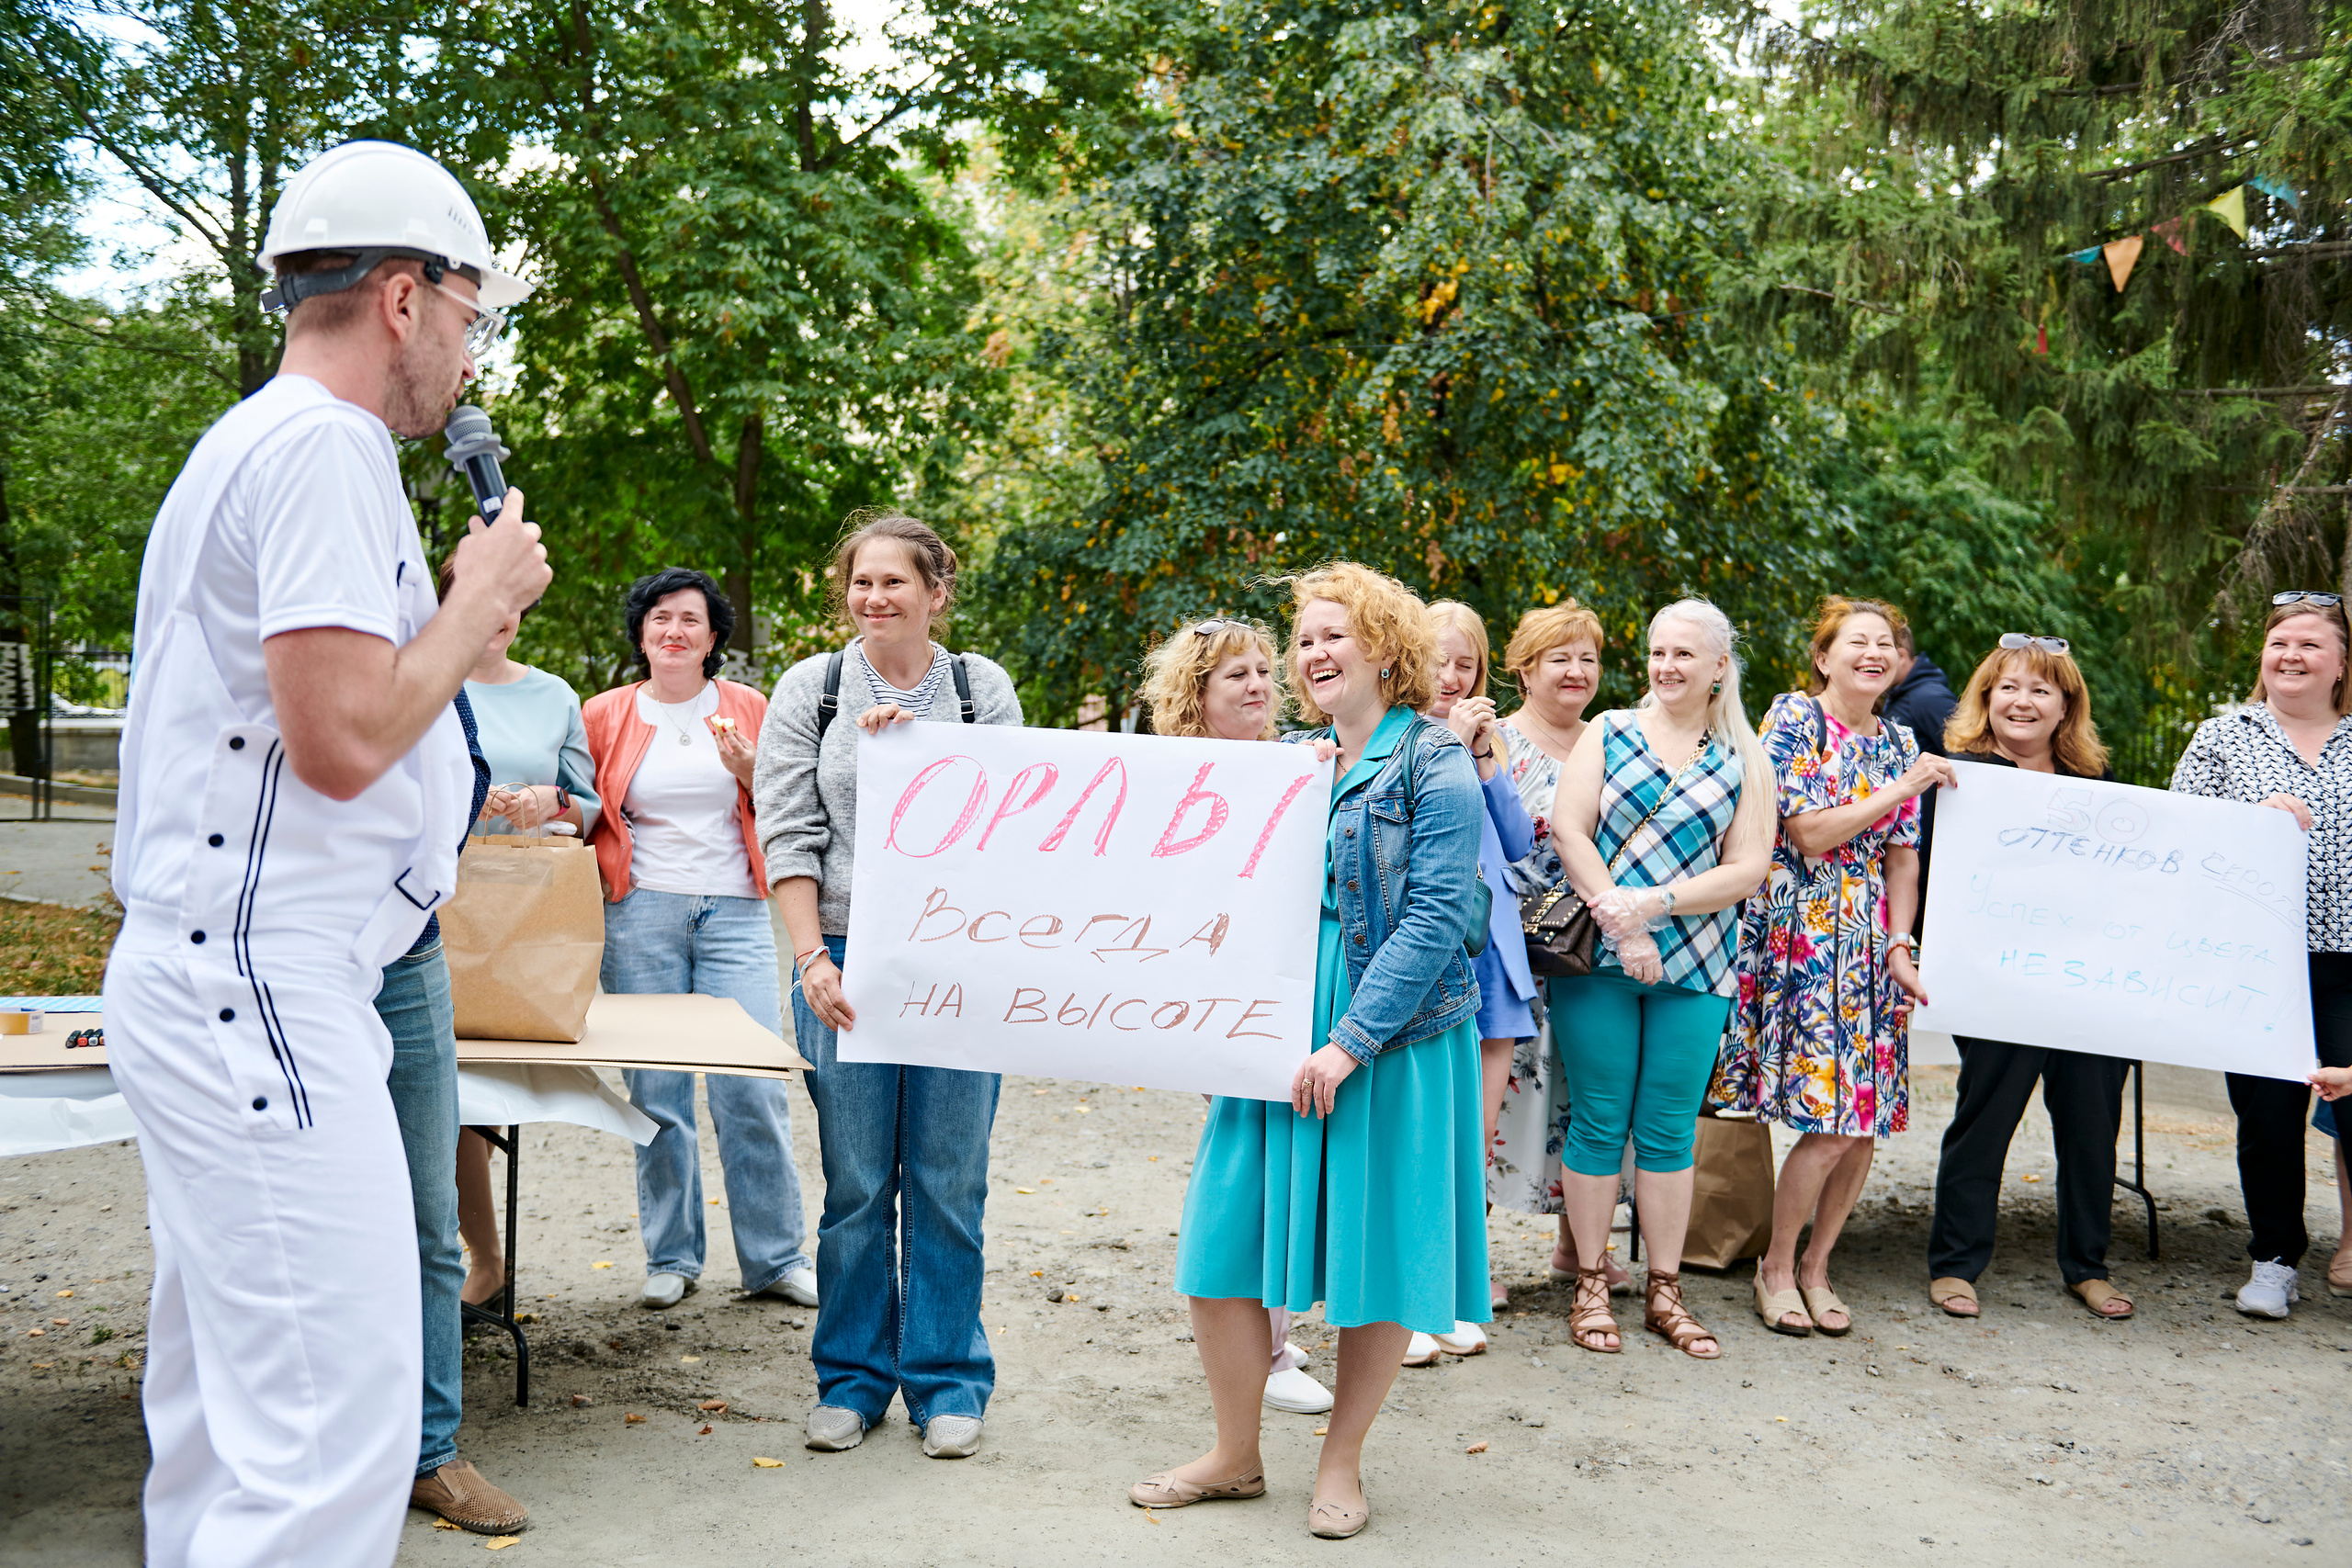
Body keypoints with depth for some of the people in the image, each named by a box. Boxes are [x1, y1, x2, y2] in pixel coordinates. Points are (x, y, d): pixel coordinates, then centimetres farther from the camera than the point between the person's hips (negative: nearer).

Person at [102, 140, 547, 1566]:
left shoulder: (253, 442, 20)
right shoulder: (324, 444, -13)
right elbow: (342, 737, -21)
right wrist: (481, 600, -7)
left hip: (203, 979, 11)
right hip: (262, 986, -11)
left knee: (220, 1413, 15)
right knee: (336, 1435, -11)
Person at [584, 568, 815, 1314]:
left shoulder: (747, 709, 10)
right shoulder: (605, 714, 9)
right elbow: (585, 815, 15)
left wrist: (749, 772, -6)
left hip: (734, 910, 0)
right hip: (641, 911, 0)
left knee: (753, 1085, -5)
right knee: (655, 1087, 1)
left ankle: (775, 1259, 7)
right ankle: (670, 1256, 16)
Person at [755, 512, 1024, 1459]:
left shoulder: (984, 690, 6)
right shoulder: (810, 690, 5)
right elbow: (788, 836, 1)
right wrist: (814, 961, -9)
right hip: (847, 962, 0)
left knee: (948, 1185, 5)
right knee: (856, 1185, 6)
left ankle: (948, 1381, 18)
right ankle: (852, 1378, 21)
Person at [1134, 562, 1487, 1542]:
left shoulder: (1433, 762, -5)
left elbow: (1435, 914, -13)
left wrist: (1352, 1041, -19)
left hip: (1391, 1037, -5)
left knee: (1377, 1251, 4)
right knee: (1223, 1240, 3)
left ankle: (1342, 1463, 22)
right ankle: (1236, 1457, 20)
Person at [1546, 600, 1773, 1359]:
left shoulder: (1745, 760, 7)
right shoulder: (1608, 733, 6)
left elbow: (1747, 869, -1)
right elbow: (1568, 830, -4)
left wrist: (1654, 903, -14)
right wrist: (1621, 924, -13)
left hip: (1693, 967, 1)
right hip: (1596, 956, -1)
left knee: (1670, 1128, 6)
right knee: (1599, 1121, 3)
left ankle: (1665, 1291, 17)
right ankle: (1591, 1287, 14)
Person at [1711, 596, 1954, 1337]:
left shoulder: (1899, 742, 13)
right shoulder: (1793, 718, -5)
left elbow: (1902, 857, 12)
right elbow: (1809, 833, -13)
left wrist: (1901, 949, 3)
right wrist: (1902, 789, -9)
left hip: (1870, 943, 6)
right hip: (1800, 936, -6)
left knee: (1864, 1122, 3)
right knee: (1831, 1125, -10)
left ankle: (1816, 1267, 20)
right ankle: (1776, 1269, 9)